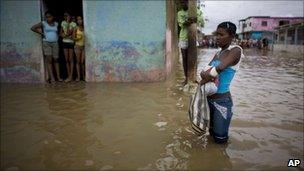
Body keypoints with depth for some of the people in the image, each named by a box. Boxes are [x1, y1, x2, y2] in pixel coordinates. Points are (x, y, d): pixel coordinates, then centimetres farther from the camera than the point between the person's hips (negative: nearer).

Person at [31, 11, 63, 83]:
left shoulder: (56, 24, 9)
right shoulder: (43, 23, 2)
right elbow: (32, 28, 3)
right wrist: (40, 33, -1)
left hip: (55, 43, 2)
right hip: (46, 43, -2)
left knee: (56, 59, 3)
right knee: (49, 60, -5)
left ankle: (58, 76, 6)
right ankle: (51, 77, -5)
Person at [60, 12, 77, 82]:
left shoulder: (73, 24, -6)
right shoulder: (63, 23, 9)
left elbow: (69, 33, -16)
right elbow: (61, 32, 12)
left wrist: (68, 23, -15)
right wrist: (66, 35, -8)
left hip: (71, 42, -4)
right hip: (64, 42, 4)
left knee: (71, 59, -4)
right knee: (67, 60, 5)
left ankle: (71, 76, 0)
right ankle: (69, 76, 11)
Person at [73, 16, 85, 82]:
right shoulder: (76, 28, 3)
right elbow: (73, 38, 2)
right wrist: (78, 38, -15)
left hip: (84, 46, 1)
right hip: (78, 46, 0)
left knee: (83, 62, -2)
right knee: (78, 61, 0)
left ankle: (83, 76, 6)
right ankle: (78, 76, 3)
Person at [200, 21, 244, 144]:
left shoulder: (236, 50, -13)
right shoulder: (217, 53, 9)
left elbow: (220, 67, -29)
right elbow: (204, 72, 4)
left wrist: (206, 74, -14)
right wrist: (206, 75, -17)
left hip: (222, 101, -7)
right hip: (209, 98, 7)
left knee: (220, 139, 7)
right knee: (212, 132, 21)